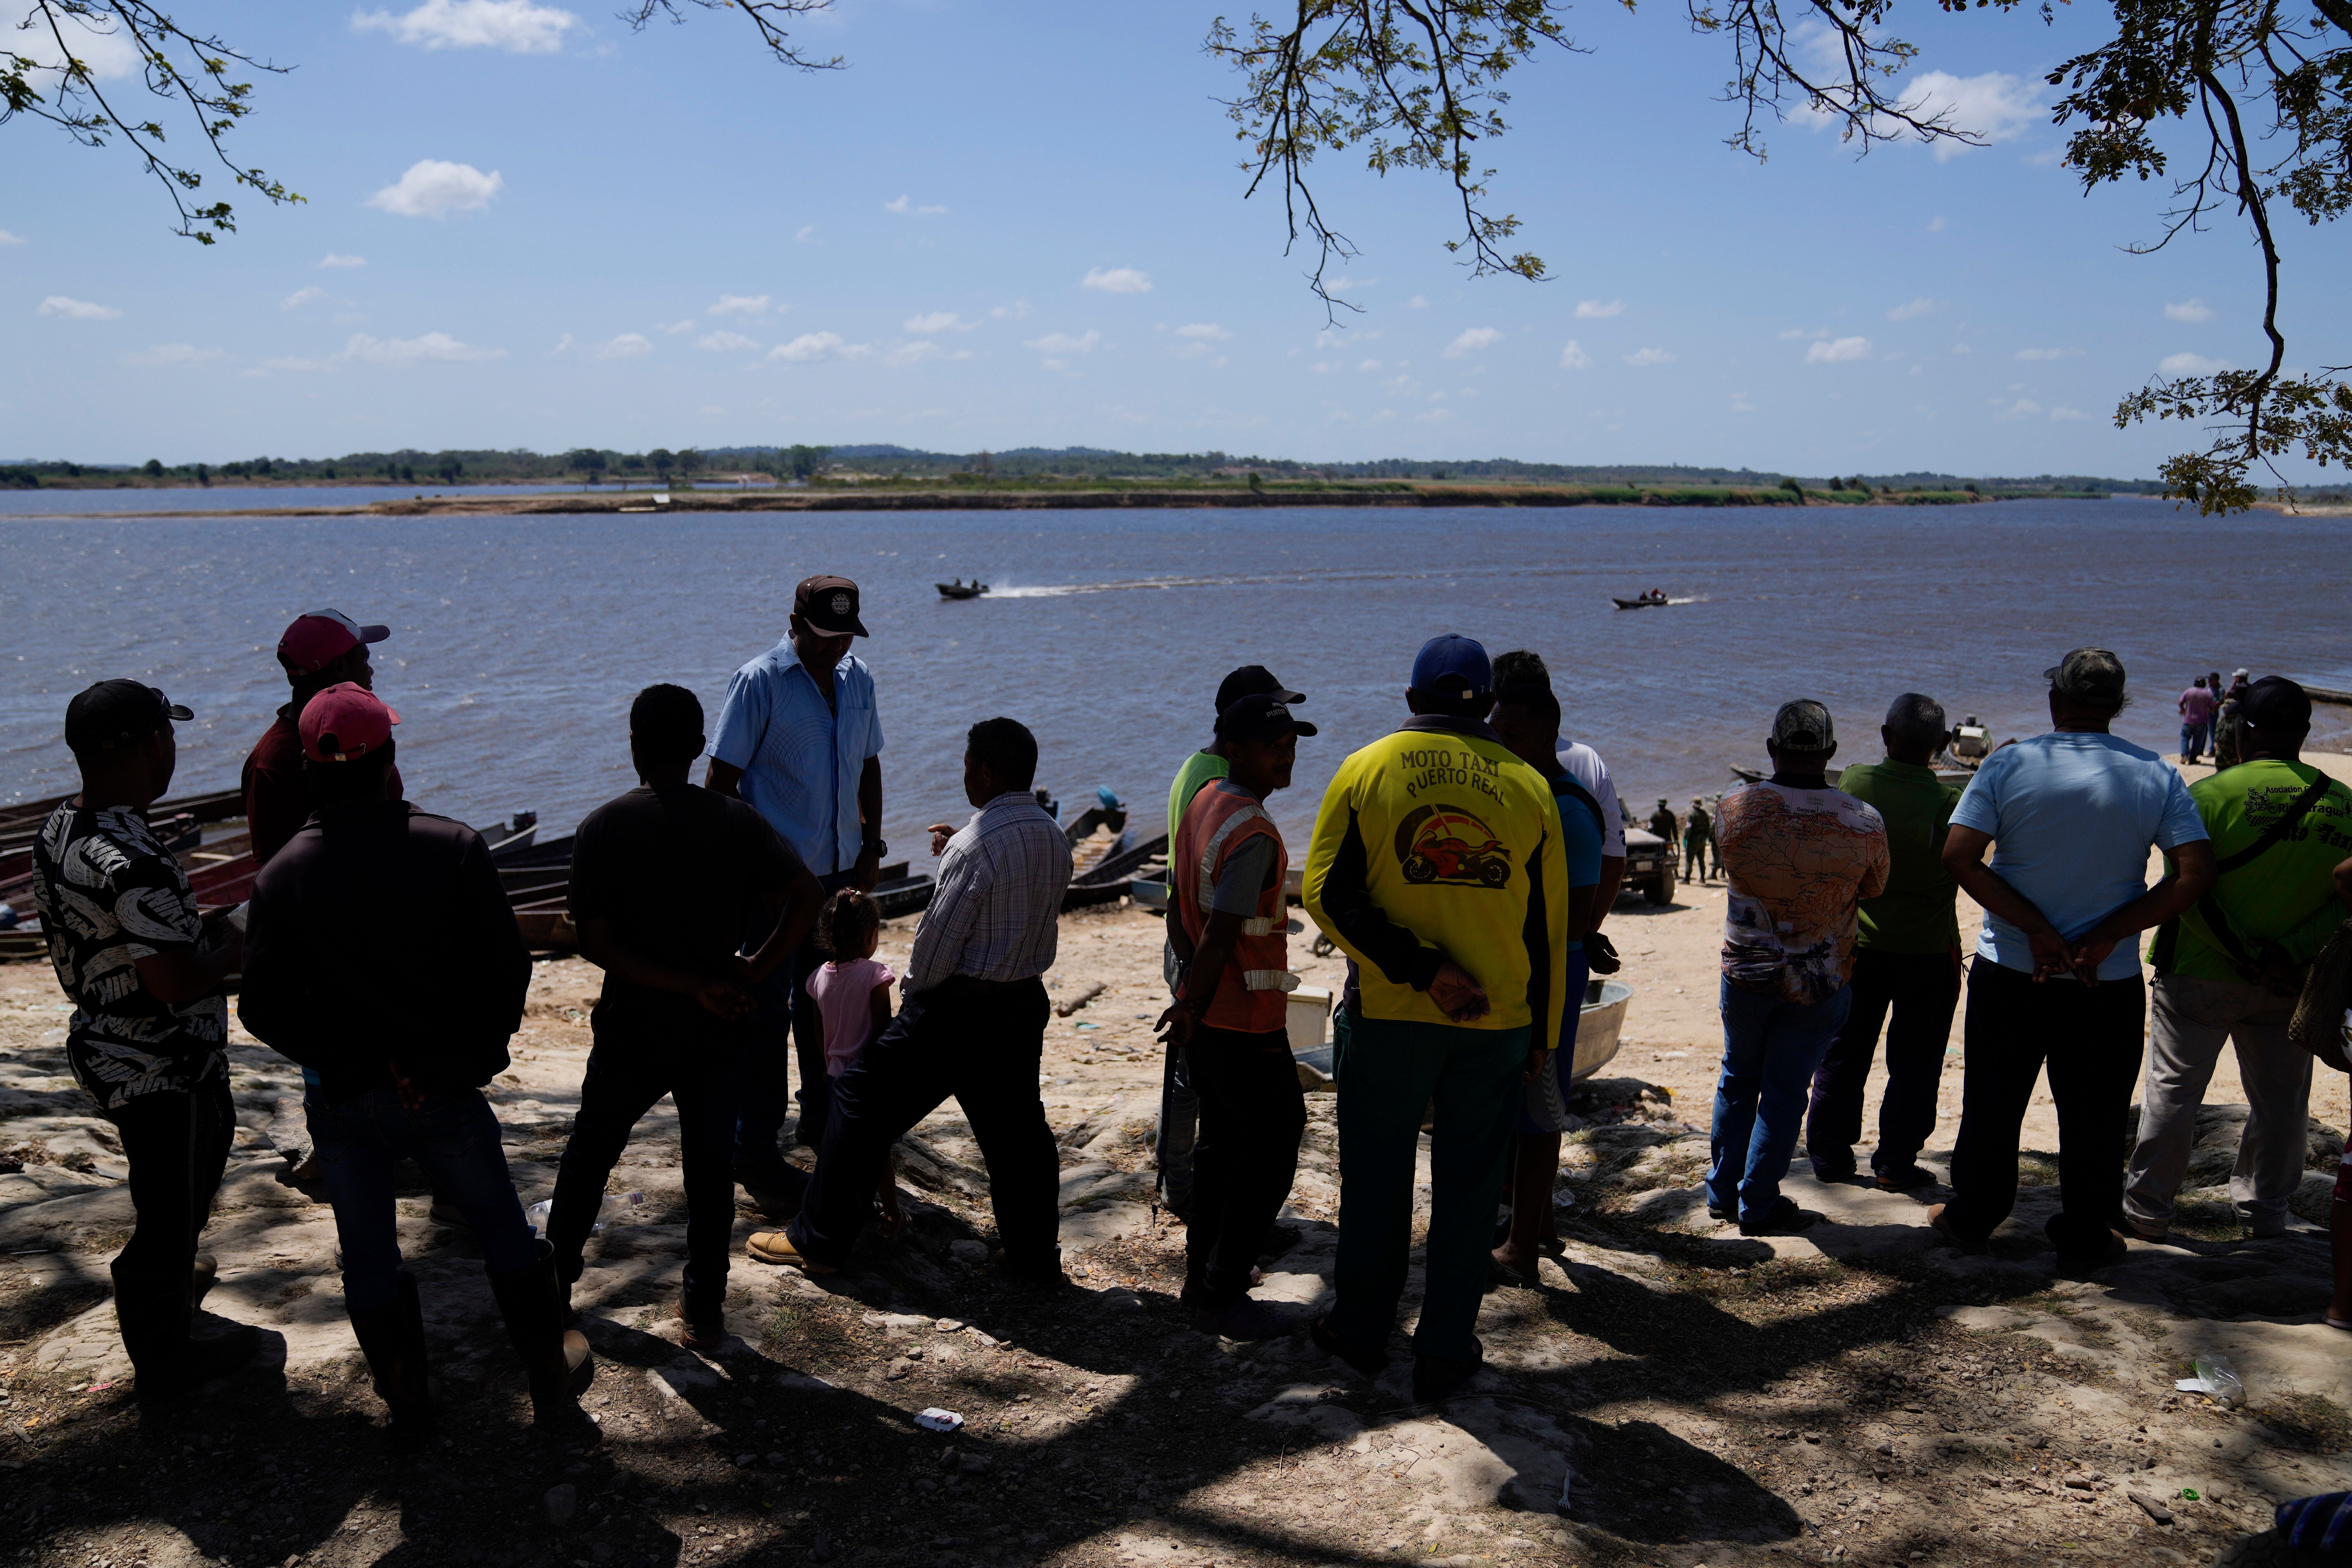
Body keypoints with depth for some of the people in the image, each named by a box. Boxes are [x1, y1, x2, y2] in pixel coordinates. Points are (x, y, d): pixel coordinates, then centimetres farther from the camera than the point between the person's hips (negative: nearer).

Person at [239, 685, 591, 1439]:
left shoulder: (282, 875, -11)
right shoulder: (454, 849, -14)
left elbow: (263, 1009, -7)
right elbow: (508, 969, -10)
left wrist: (336, 1060, 8)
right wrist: (480, 1053, 6)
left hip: (344, 1102, 1)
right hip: (448, 1092, -1)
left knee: (369, 1258, 17)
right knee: (503, 1229, 17)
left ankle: (408, 1407, 31)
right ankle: (552, 1381, 30)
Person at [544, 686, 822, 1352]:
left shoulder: (602, 828, -9)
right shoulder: (736, 821, -6)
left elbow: (596, 944, -14)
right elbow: (806, 897, -15)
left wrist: (694, 987, -13)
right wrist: (756, 971, -7)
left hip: (632, 1029, 0)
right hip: (717, 1032, 1)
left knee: (590, 1149, 21)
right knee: (711, 1165, 12)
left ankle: (557, 1274, 37)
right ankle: (704, 1311, 18)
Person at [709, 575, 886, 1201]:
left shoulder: (858, 678, 7)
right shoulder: (759, 682, -11)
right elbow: (722, 779, -10)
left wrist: (871, 846, 12)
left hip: (840, 869, 6)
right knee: (768, 1012, -2)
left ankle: (822, 1118, 35)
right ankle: (755, 1154, 7)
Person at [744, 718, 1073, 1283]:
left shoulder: (976, 846, -21)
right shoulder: (1054, 839, 4)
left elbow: (937, 942, -17)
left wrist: (911, 992, 2)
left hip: (958, 1006, -7)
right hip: (1026, 1004, 7)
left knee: (864, 1098, 7)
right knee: (1016, 1129, 17)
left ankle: (819, 1239, 17)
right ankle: (1036, 1261, 22)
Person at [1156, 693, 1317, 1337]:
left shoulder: (1203, 804, 8)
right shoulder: (1254, 833, -22)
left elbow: (1178, 910, 15)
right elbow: (1220, 938, -24)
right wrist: (1190, 1010, -12)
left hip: (1207, 1015, 10)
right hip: (1247, 1022, -10)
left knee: (1221, 1140, 19)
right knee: (1270, 1152, 1)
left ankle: (1201, 1276, 30)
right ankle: (1221, 1297, 8)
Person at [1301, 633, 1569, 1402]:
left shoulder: (1366, 770, -3)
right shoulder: (1526, 786, 1)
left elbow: (1329, 893, -13)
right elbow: (1549, 924, 5)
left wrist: (1421, 970, -15)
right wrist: (1541, 1032, 13)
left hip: (1390, 1017, -1)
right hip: (1498, 1023, 1)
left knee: (1376, 1176, 15)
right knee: (1469, 1186, 12)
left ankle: (1361, 1330, 29)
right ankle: (1445, 1354, 20)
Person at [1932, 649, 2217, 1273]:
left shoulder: (2009, 764, -8)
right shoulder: (2157, 776, -4)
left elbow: (1959, 857, -14)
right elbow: (2196, 875, -9)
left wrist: (2038, 930, -11)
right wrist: (2105, 938, -10)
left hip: (2010, 973, 0)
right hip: (2109, 984, 0)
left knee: (1992, 1105, 14)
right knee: (2094, 1115, 13)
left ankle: (1971, 1220, 27)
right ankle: (2087, 1240, 23)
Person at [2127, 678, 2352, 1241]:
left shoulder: (2210, 793, -13)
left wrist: (2245, 956, -12)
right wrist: (2289, 954, -11)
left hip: (2200, 977, -3)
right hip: (2290, 985, 3)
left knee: (2173, 1090, 7)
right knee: (2280, 1101, 17)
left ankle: (2147, 1209, 14)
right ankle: (2264, 1210, 29)